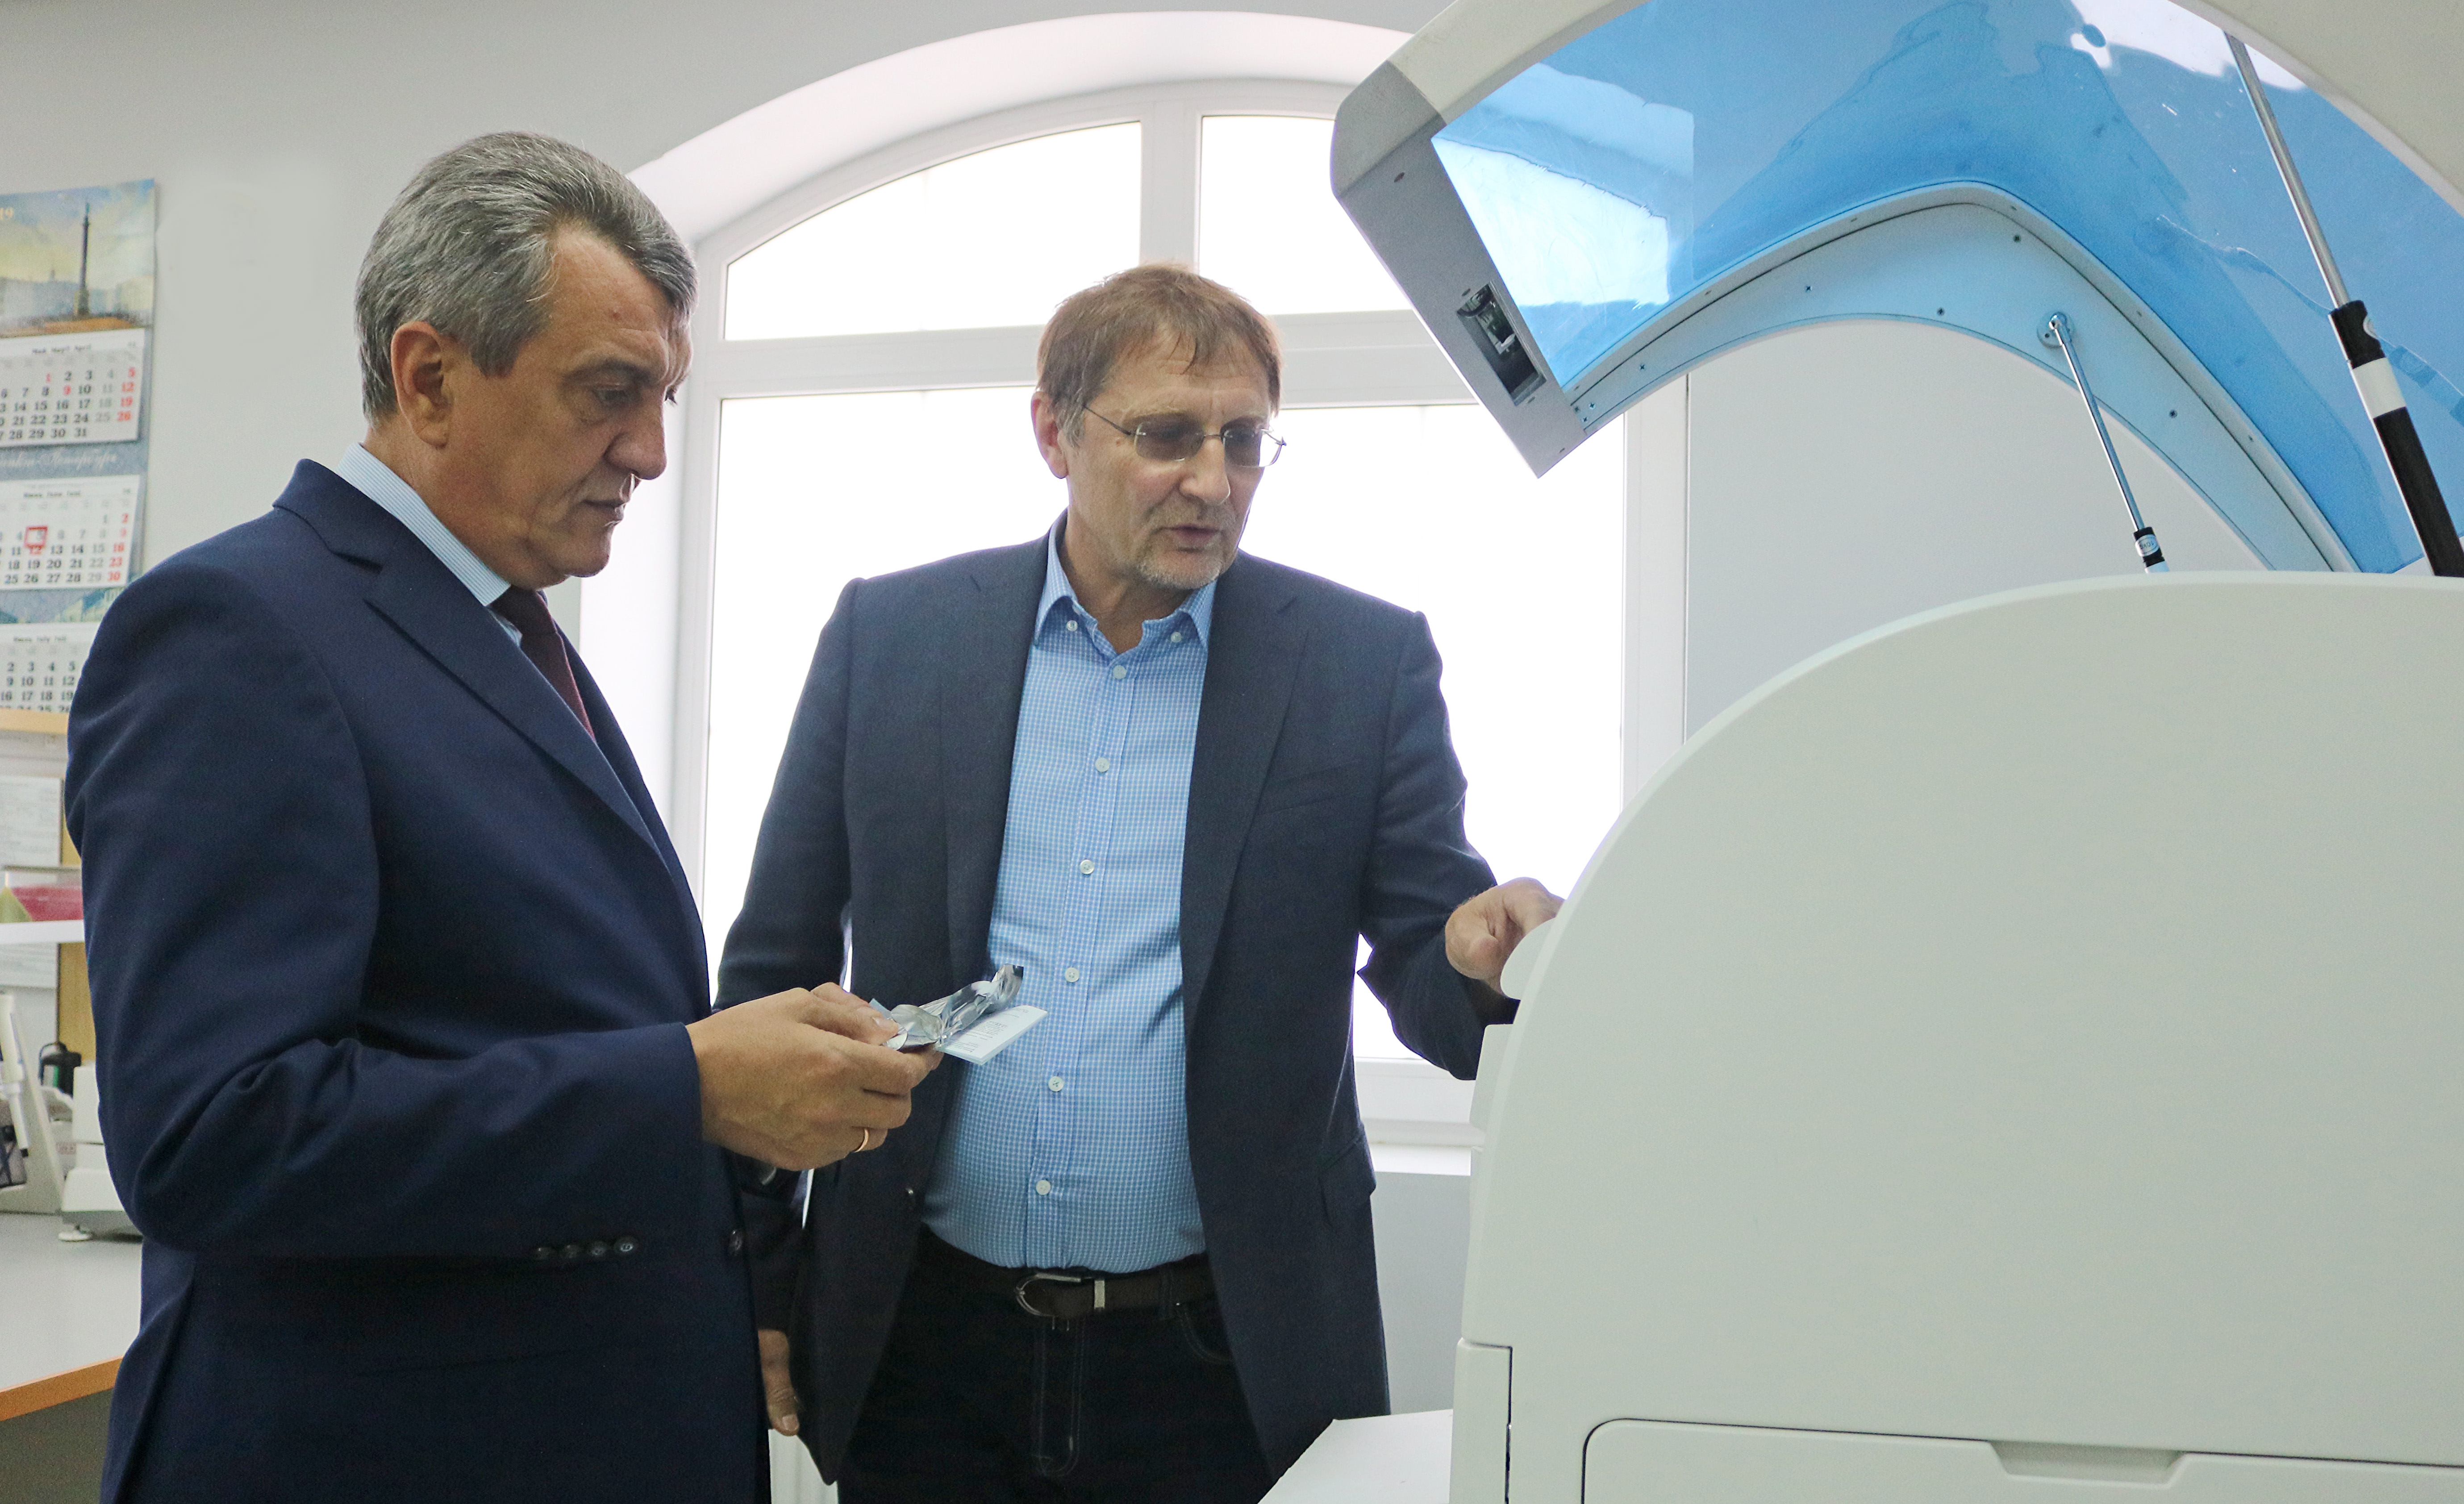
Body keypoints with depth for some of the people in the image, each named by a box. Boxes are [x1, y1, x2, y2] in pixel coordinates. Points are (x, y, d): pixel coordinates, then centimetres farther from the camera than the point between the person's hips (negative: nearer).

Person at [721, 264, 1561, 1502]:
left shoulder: (1365, 660, -1)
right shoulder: (891, 634, 2)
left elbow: (1430, 987, -2)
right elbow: (774, 969, 6)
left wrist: (1485, 959, -25)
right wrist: (751, 1281, 4)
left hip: (1225, 1359, -1)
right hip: (919, 1345, 1)